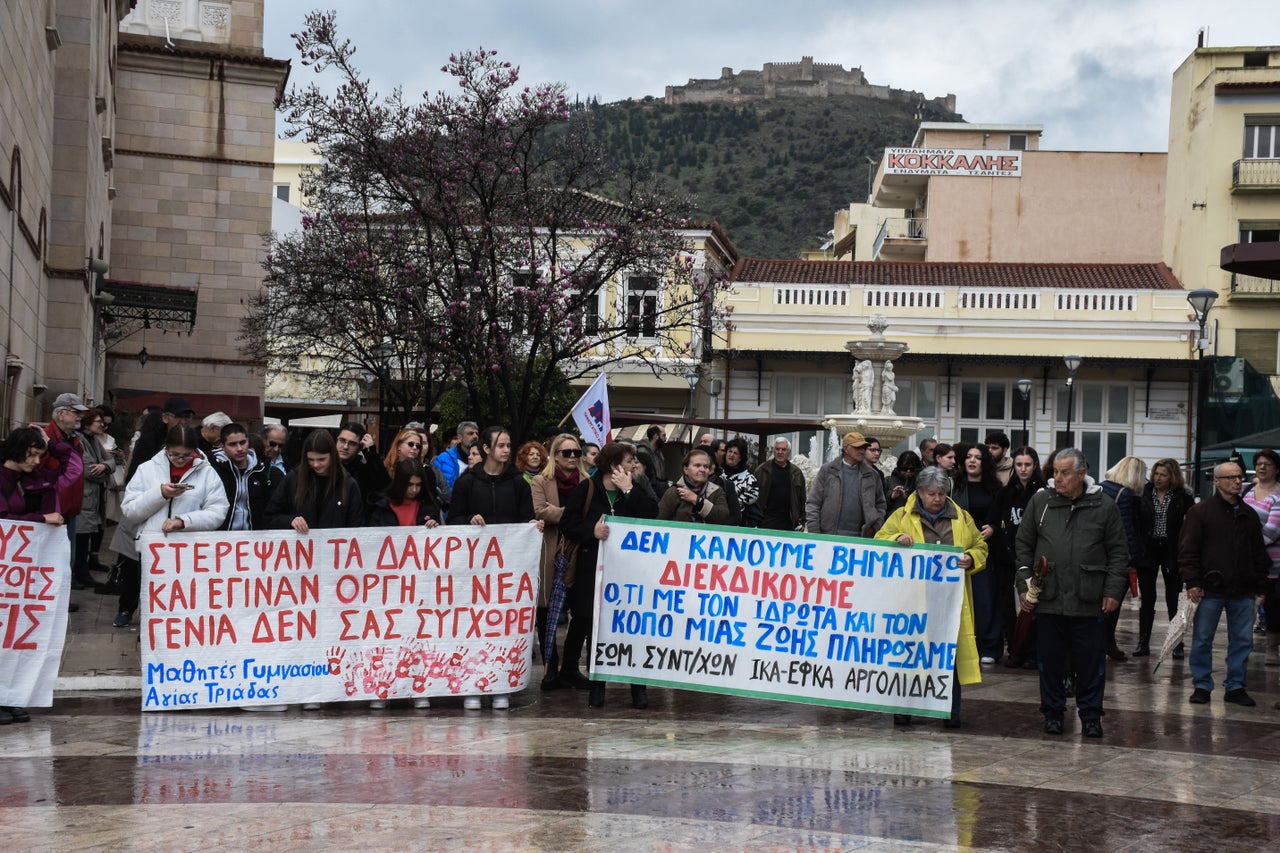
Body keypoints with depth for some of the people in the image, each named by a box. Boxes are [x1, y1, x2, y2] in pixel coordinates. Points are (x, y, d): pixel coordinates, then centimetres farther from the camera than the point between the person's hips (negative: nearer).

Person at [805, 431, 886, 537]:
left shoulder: (871, 475, 13)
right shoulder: (827, 470, 5)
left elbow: (880, 504, 20)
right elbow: (813, 503, 3)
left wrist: (875, 526, 3)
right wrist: (814, 533, -6)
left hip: (859, 537, 2)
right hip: (830, 536, -2)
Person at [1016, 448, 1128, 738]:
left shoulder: (1104, 506, 2)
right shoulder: (1040, 501, 5)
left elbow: (1118, 552, 5)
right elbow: (1024, 546, 10)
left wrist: (1113, 591, -2)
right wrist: (1024, 584, 3)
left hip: (1089, 602, -1)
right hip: (1048, 599, 1)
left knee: (1091, 662, 4)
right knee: (1050, 660, 8)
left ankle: (1090, 715, 16)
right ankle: (1053, 712, 22)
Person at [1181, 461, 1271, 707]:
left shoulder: (1249, 515, 12)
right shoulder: (1200, 512, -2)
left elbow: (1259, 553, 17)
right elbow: (1188, 549, -5)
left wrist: (1261, 585, 11)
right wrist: (1192, 582, -12)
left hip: (1243, 591, 4)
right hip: (1211, 589, -4)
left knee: (1242, 640, 6)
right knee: (1202, 639, 2)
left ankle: (1235, 687, 16)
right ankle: (1202, 686, 13)